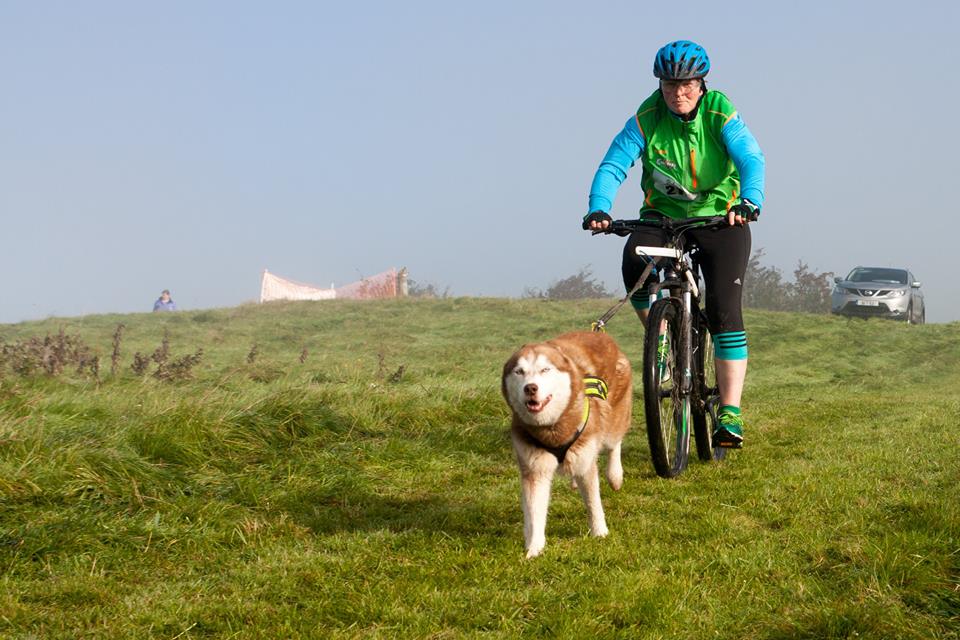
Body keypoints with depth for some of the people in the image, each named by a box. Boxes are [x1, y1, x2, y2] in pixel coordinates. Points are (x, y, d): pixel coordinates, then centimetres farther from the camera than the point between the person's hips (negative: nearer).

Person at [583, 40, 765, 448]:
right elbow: (613, 166, -18)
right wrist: (598, 209, -37)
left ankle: (730, 413, -9)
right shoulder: (646, 119, -11)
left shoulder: (721, 113, -14)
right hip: (663, 215, 1)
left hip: (720, 218, -1)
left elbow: (751, 159, -27)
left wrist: (749, 201, -47)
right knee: (635, 264, -31)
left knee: (724, 310, -13)